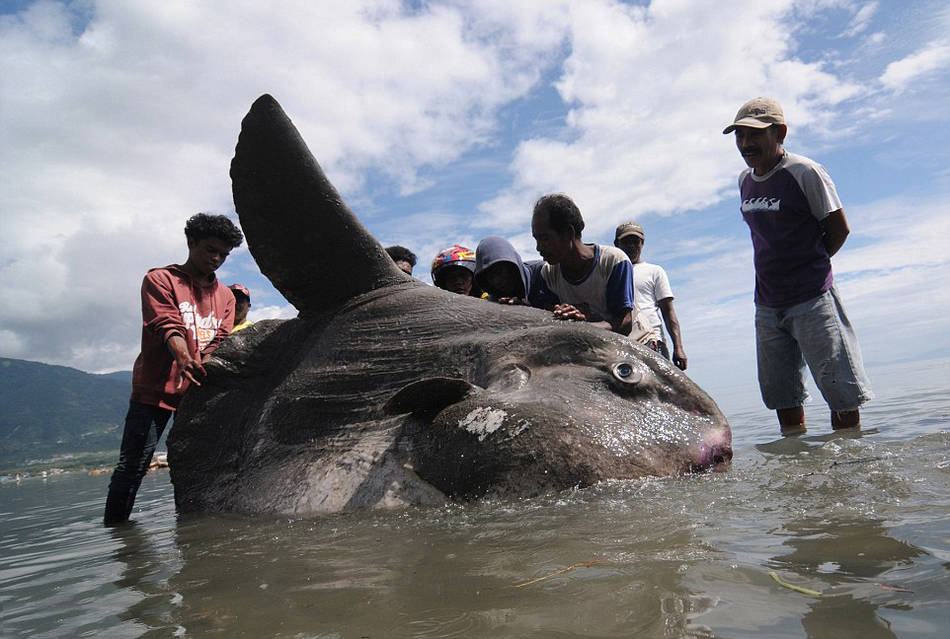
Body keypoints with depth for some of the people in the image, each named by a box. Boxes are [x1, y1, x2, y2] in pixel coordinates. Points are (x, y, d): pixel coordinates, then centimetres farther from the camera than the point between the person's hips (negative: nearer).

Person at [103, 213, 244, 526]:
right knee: (132, 466, -5)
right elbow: (168, 327, -12)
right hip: (155, 390, -4)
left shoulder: (225, 295, 18)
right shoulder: (160, 280, 4)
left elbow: (222, 339, 6)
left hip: (198, 391, 4)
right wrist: (184, 359, -32)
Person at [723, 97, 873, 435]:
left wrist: (809, 265, 4)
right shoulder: (744, 181, 10)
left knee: (841, 394, -3)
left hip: (812, 299, -6)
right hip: (767, 306, 6)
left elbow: (839, 229, -4)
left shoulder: (806, 173, -9)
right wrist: (786, 268, 11)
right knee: (783, 397, 10)